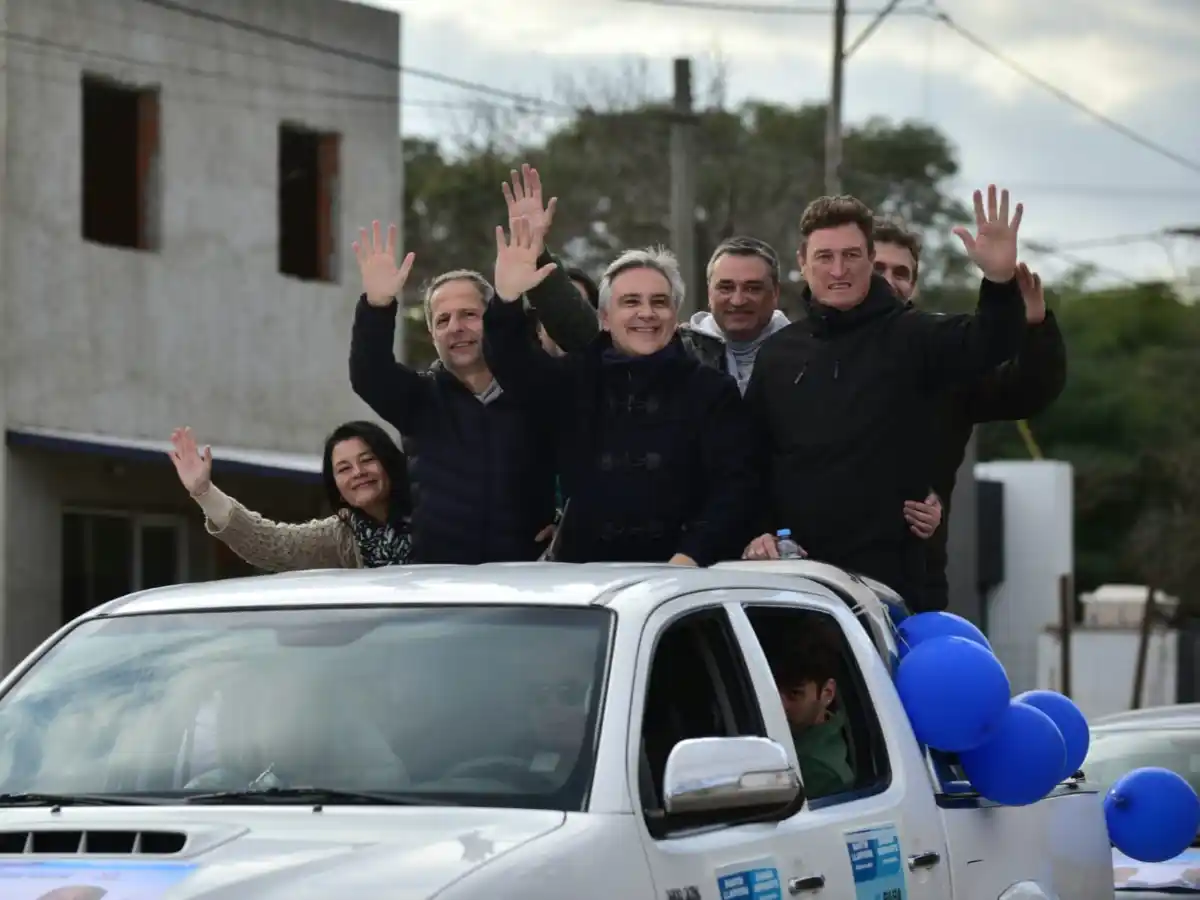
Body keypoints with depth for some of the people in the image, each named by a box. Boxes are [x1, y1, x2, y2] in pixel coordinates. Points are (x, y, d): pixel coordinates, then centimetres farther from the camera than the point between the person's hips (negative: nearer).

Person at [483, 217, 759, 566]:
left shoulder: (713, 391, 7)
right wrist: (506, 300, -23)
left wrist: (692, 555, -17)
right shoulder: (576, 378, 12)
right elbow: (513, 362, -4)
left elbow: (735, 486, -1)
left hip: (676, 576, -1)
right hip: (584, 572, 1)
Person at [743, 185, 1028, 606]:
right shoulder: (776, 354, 14)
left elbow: (986, 345, -16)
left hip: (888, 574, -3)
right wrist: (755, 532, 2)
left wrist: (1001, 281, -35)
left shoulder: (912, 337, 3)